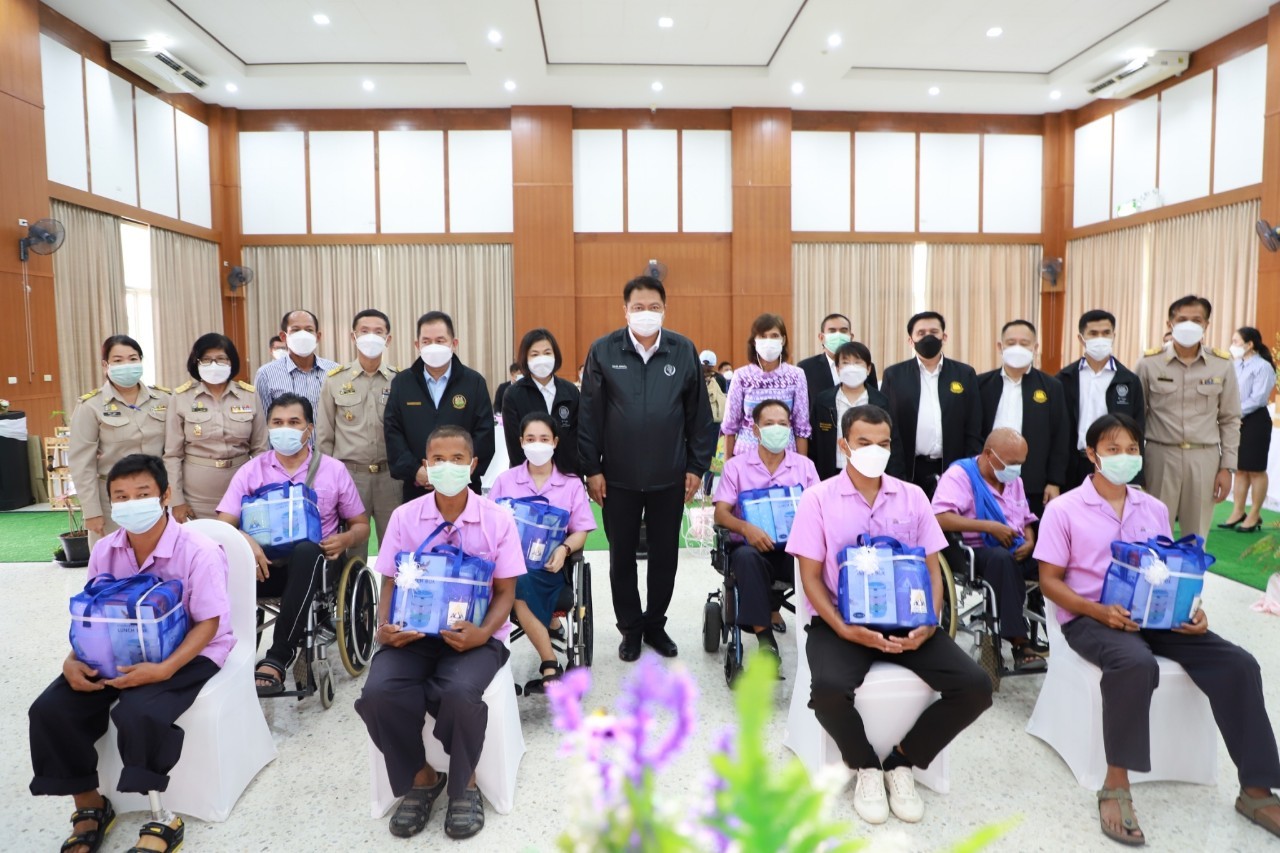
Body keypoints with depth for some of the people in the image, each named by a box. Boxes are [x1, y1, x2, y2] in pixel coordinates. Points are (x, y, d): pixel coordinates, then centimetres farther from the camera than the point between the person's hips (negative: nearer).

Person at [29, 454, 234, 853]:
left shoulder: (198, 551, -20)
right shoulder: (104, 551, -1)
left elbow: (208, 624, -18)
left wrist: (163, 669, -31)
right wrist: (73, 660, -11)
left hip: (188, 654, -6)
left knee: (137, 713, -32)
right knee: (50, 710, -11)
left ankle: (163, 819, -10)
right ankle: (90, 806, 12)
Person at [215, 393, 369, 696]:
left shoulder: (333, 470, 8)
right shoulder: (251, 471, 10)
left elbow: (361, 525, 12)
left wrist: (345, 539, -12)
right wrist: (244, 540, -23)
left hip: (313, 563, -1)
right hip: (265, 563, 2)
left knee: (305, 550, -39)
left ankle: (277, 659, -38)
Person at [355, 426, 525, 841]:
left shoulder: (497, 519, -2)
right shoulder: (404, 517, 3)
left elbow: (505, 592, -1)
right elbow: (391, 584, 7)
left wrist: (483, 633, -20)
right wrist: (384, 628, -14)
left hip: (475, 634, -2)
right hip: (413, 631, 3)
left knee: (459, 693, -33)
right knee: (377, 694, -26)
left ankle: (464, 784, 2)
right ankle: (419, 777, 6)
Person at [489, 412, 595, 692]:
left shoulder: (571, 484, 10)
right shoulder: (505, 480, 14)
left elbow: (581, 532, 4)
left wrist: (564, 549, -17)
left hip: (549, 565, -1)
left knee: (520, 582, -34)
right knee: (518, 580, -34)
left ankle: (548, 668, -22)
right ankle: (551, 665, -26)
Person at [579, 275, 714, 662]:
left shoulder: (684, 351, -2)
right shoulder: (603, 351, -5)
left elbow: (699, 414, 3)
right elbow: (589, 414, -2)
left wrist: (697, 466, 2)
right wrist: (591, 469, -4)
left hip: (670, 477, 1)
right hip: (617, 477, -1)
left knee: (665, 554, 13)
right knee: (622, 555, 11)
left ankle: (655, 623, 33)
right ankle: (630, 627, 30)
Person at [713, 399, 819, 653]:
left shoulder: (804, 465, 10)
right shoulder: (736, 466, 4)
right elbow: (721, 513, -4)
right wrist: (746, 528, -26)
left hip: (794, 547, 1)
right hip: (753, 546, -1)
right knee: (746, 556, -37)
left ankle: (772, 607, -11)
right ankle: (764, 636, -30)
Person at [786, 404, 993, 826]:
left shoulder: (912, 496, 7)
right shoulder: (819, 498, -3)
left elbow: (931, 569, 7)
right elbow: (811, 577, -5)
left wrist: (928, 624, -11)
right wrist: (844, 629, -19)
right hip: (842, 622, -3)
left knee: (975, 686, -16)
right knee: (830, 689, -32)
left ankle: (900, 762, 6)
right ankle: (866, 767, 2)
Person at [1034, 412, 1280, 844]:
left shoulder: (1154, 510, 13)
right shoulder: (1063, 509, -4)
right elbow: (1050, 581, -6)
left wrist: (1189, 610, -5)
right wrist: (1100, 611, -21)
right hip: (1090, 618, -5)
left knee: (1237, 663, -15)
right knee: (1137, 665, -37)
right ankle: (1116, 785, -23)